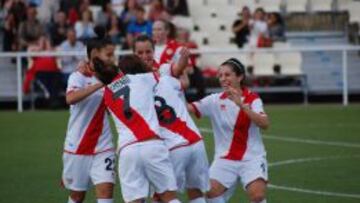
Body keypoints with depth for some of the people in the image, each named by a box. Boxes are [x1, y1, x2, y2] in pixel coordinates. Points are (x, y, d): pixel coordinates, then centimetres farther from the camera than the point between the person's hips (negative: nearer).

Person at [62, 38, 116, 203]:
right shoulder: (79, 76, -11)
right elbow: (71, 98, -32)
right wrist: (99, 84, -37)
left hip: (103, 147, 3)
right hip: (77, 147, -3)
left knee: (106, 189, -13)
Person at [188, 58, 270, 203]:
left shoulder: (252, 99, -5)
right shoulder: (215, 100, 0)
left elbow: (264, 124, -21)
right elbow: (190, 108, -13)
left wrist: (241, 105, -30)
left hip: (251, 158, -2)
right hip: (224, 158, 2)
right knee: (211, 191, -17)